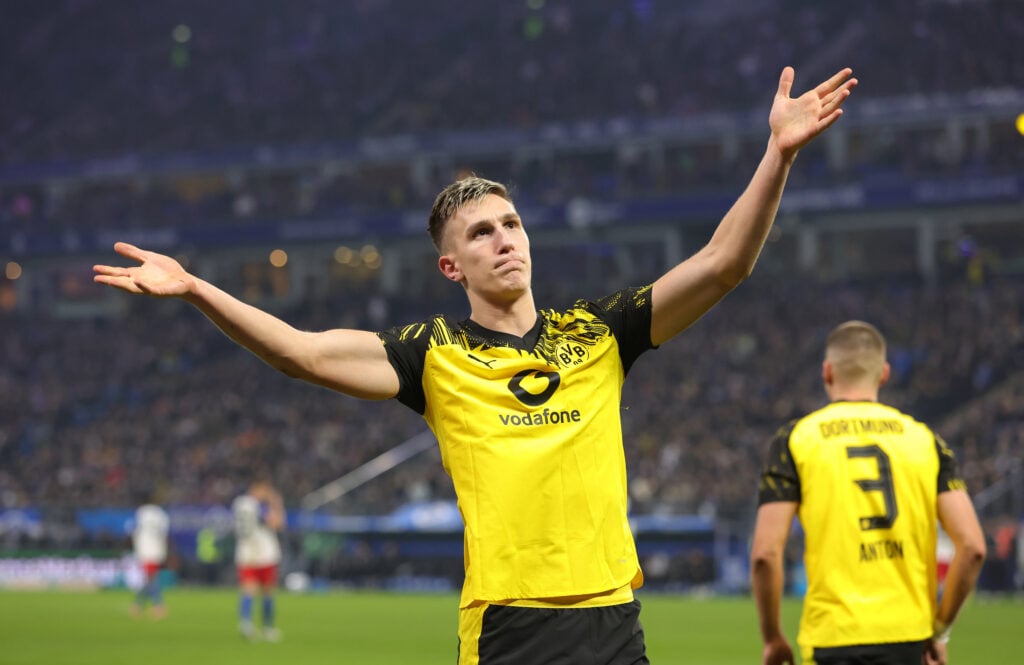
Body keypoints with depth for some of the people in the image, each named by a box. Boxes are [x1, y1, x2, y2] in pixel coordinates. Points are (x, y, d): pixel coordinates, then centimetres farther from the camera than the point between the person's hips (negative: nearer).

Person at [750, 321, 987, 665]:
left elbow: (765, 553, -6)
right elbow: (972, 546, 0)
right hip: (908, 636, 3)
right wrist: (939, 628, 10)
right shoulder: (924, 439, 8)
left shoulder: (795, 439, 1)